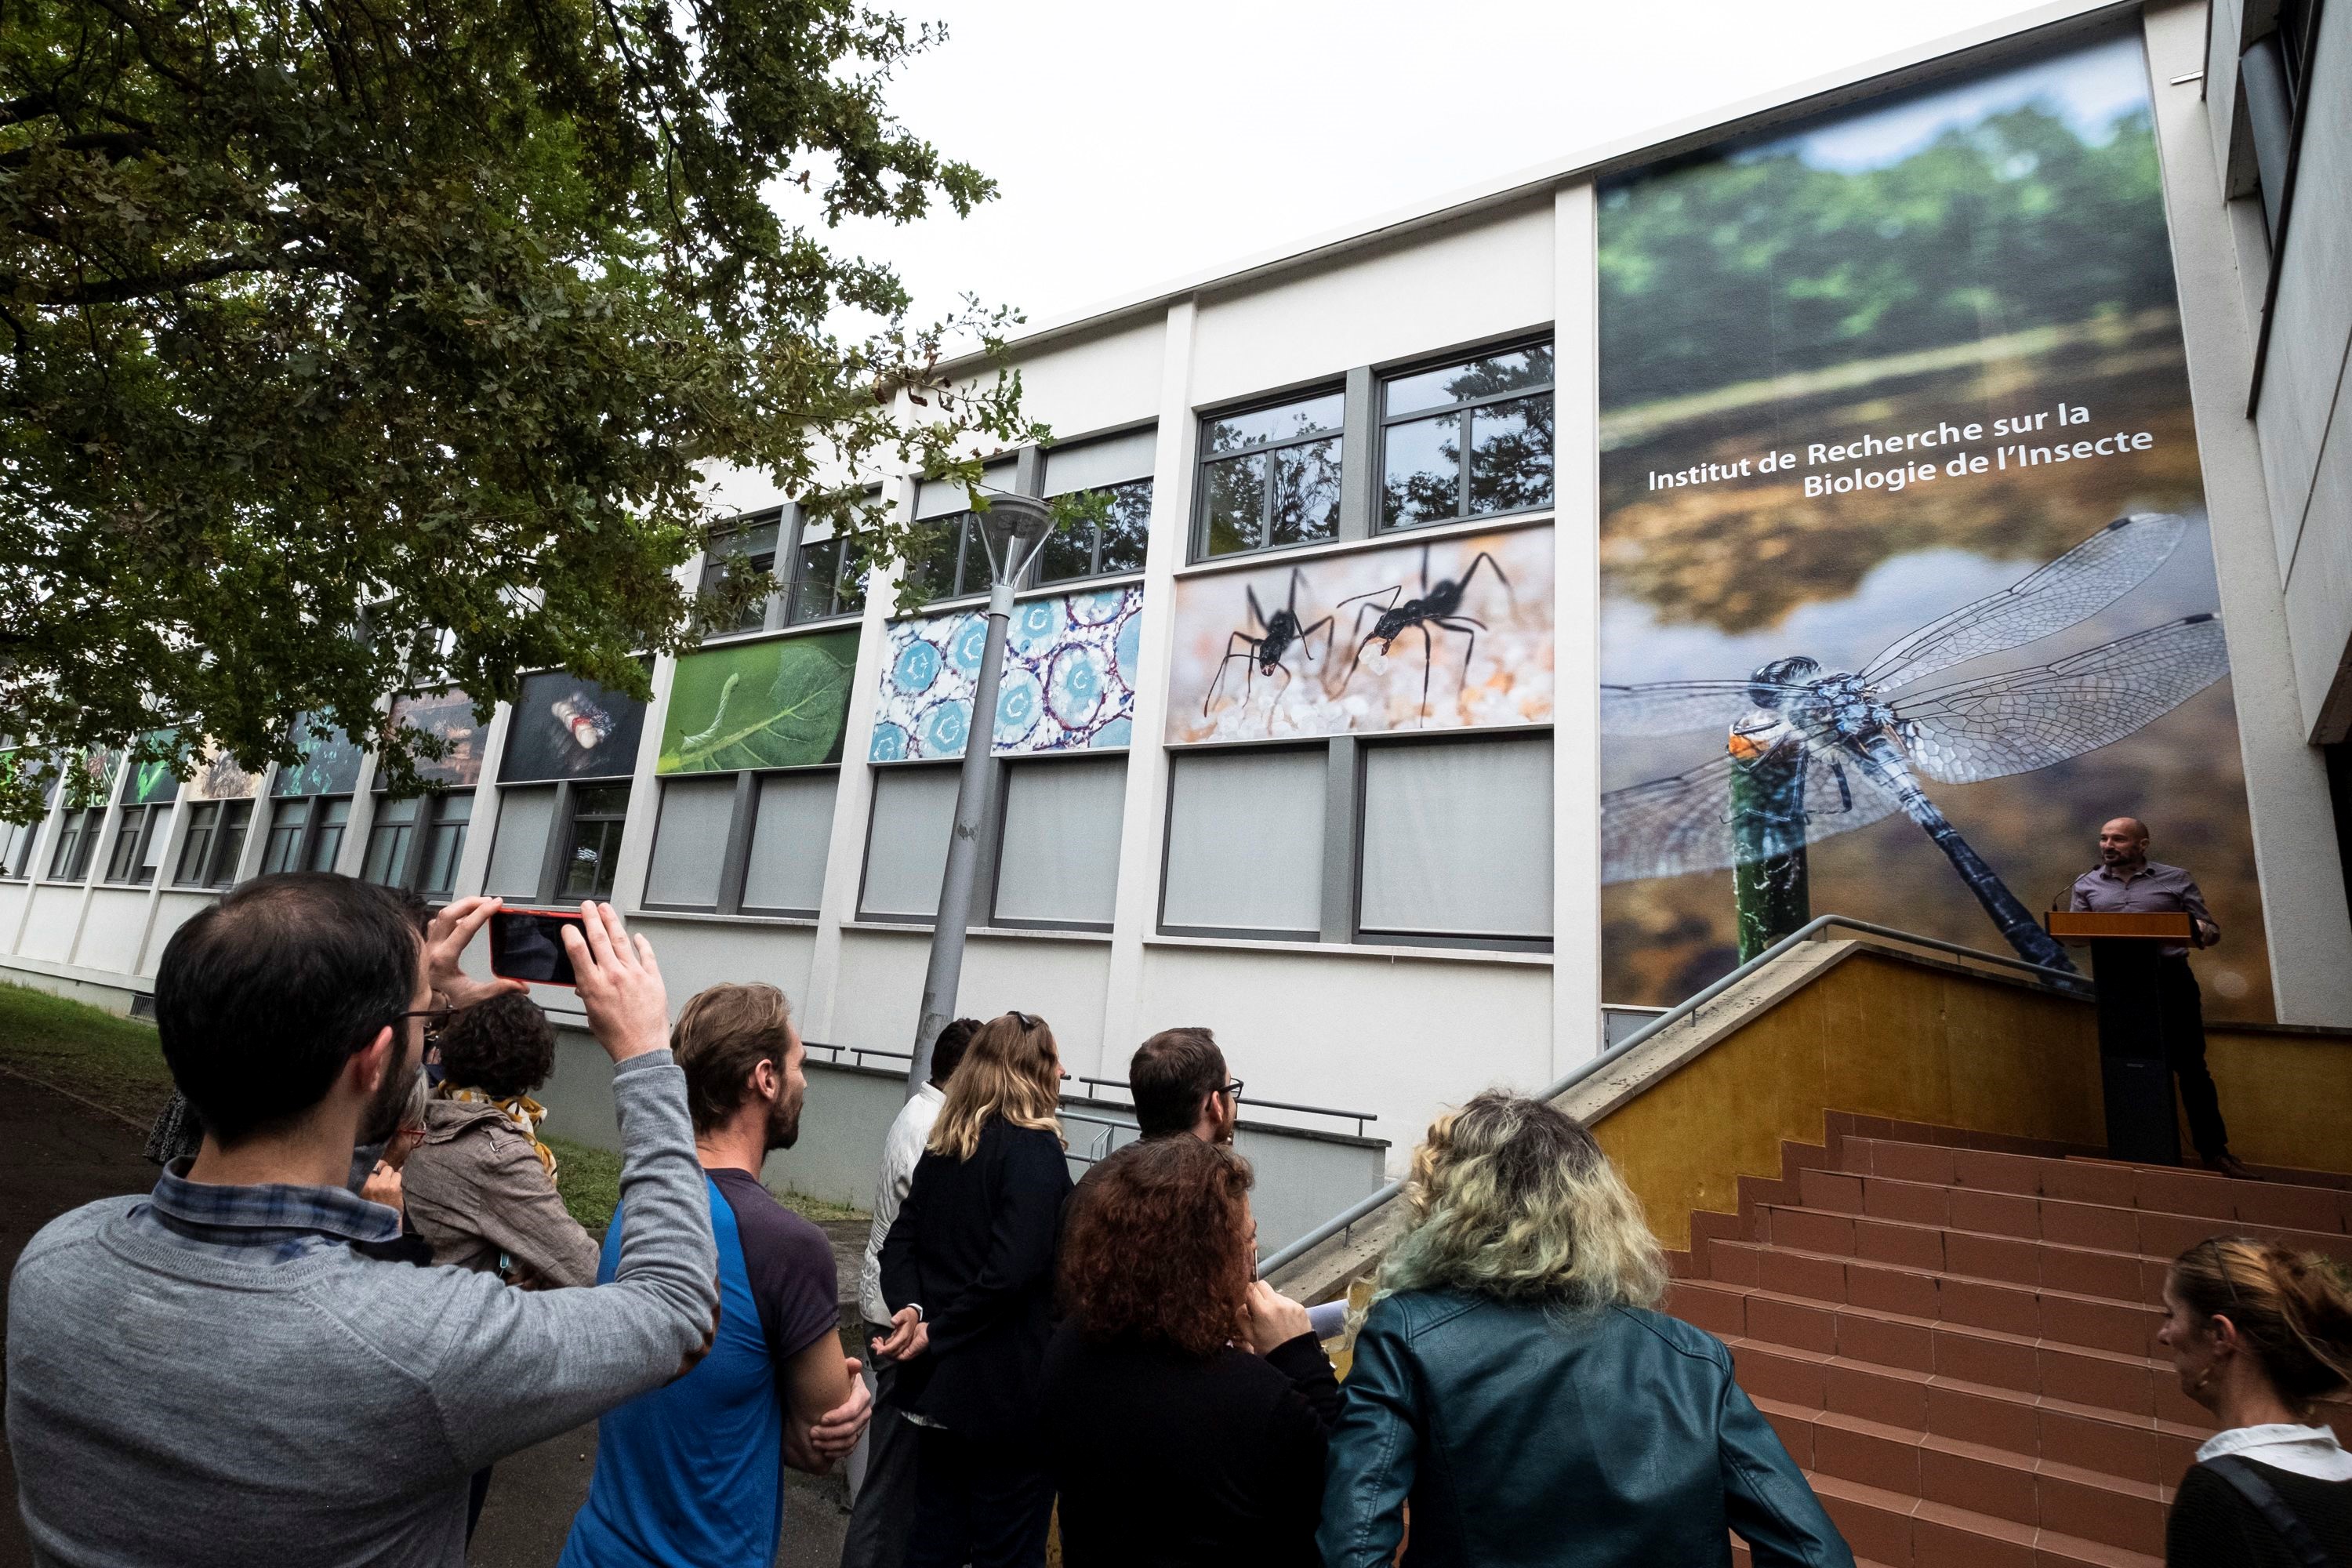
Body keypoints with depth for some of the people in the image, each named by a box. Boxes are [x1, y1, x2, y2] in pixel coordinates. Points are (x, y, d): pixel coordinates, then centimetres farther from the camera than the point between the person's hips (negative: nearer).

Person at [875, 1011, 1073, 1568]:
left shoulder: (943, 1144, 5)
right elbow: (1010, 1270, -27)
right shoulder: (1035, 1148, -19)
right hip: (1007, 1392, -7)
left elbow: (901, 1241, 4)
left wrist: (910, 1308, -11)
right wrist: (935, 1333, -16)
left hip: (937, 1382, 7)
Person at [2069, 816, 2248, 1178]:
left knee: (2190, 1066, 1)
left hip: (2170, 980, -1)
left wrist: (2201, 930, -16)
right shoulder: (2087, 885, 10)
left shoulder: (2175, 879, 6)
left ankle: (2215, 1151, 11)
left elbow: (2211, 930, 7)